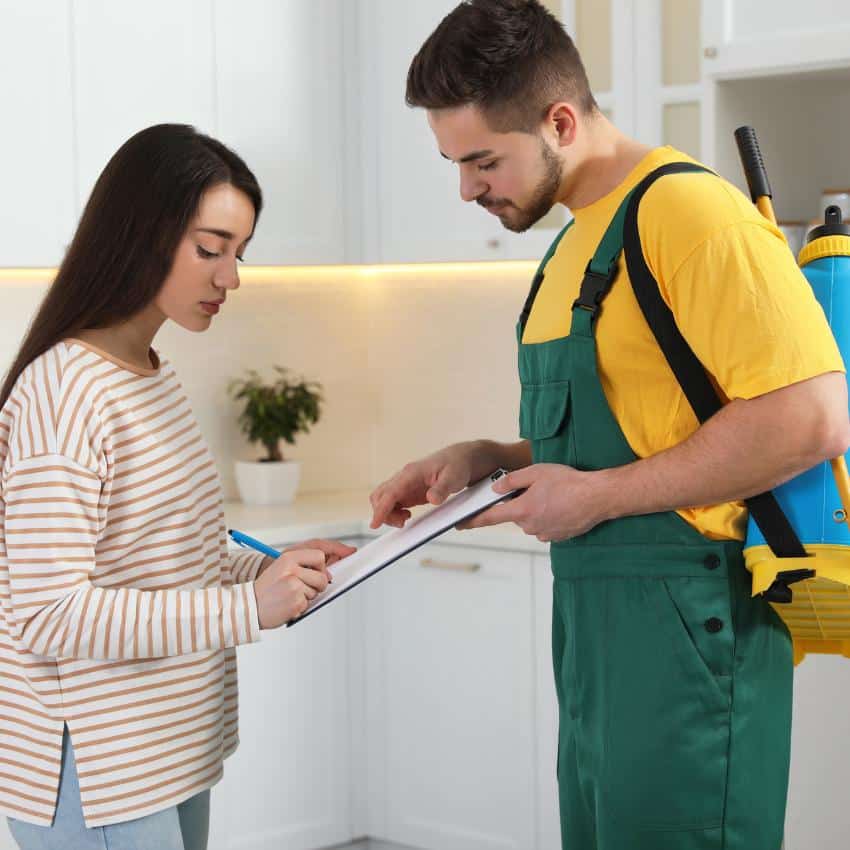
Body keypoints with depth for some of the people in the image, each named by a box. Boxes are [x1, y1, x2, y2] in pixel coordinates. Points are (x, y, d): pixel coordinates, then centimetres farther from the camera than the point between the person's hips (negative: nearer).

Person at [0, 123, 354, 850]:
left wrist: (272, 573, 0)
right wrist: (247, 608, -26)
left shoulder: (153, 380, 10)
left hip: (168, 757, 9)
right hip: (98, 780, -8)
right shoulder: (63, 392, -18)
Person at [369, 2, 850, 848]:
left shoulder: (685, 209, -15)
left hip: (685, 627, -9)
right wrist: (483, 460, 7)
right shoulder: (577, 243, 15)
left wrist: (600, 496, -17)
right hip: (596, 629, 9)